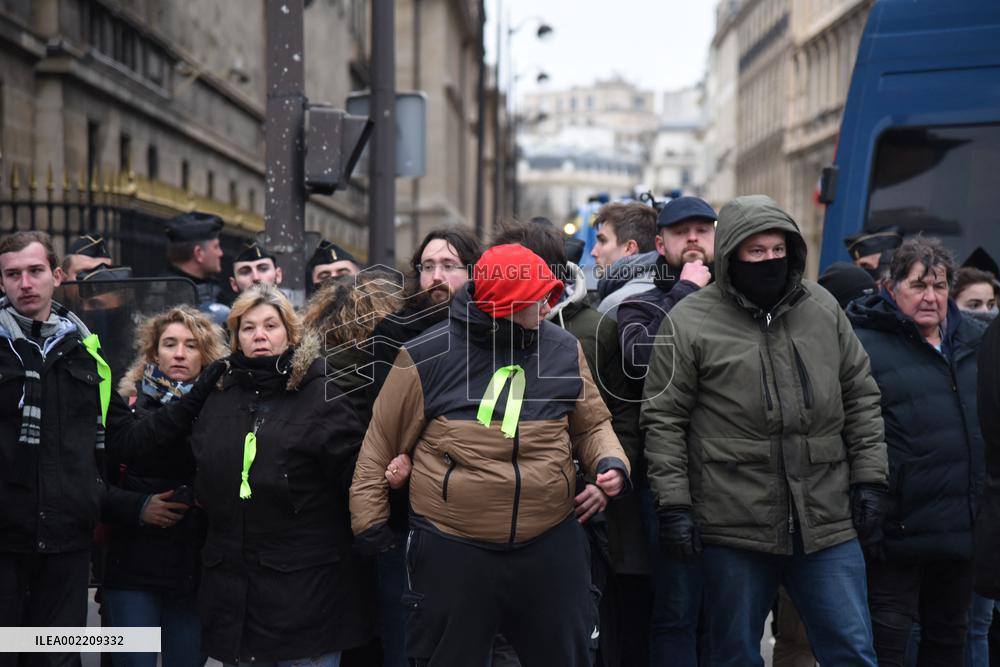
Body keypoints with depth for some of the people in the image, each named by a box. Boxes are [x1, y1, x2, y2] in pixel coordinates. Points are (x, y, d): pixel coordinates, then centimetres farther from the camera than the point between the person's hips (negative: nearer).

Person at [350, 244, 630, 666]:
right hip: (452, 555, -3)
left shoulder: (564, 350, 3)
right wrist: (370, 520, 1)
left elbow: (591, 424, 15)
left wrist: (610, 462, -5)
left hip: (551, 550, 3)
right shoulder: (428, 357, -7)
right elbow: (382, 443, 2)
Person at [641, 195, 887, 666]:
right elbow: (664, 419, -2)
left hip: (827, 524, 3)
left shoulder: (823, 309, 9)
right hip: (734, 529, -3)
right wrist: (672, 504, -7)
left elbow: (861, 397, 15)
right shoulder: (689, 322, -3)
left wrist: (868, 477, 8)